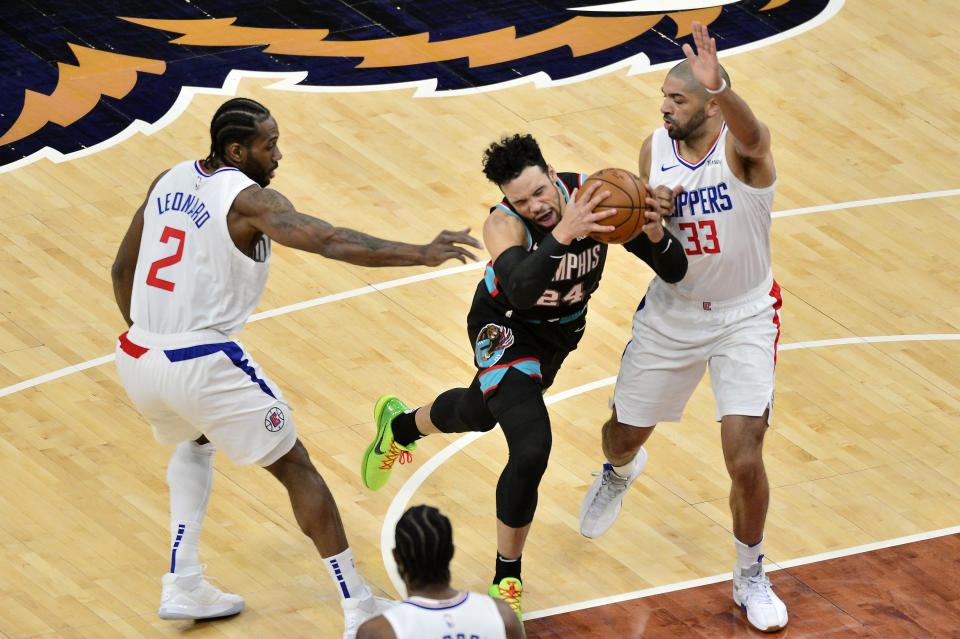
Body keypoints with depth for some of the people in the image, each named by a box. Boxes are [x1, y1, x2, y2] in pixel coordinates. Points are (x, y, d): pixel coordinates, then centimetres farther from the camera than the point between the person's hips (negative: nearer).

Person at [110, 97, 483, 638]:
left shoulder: (168, 182, 12)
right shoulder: (249, 199, -11)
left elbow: (122, 270, 21)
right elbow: (329, 241, -26)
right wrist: (421, 255, -28)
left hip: (137, 357, 7)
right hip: (203, 364, -7)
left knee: (196, 439, 36)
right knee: (297, 468, 7)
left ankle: (184, 586, 26)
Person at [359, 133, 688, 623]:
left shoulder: (594, 197, -27)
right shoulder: (504, 224, -35)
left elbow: (674, 272, -25)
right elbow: (520, 292, -55)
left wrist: (655, 235, -47)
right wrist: (562, 234, -67)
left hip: (562, 331, 5)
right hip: (507, 331, -5)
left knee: (480, 413, 30)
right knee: (530, 450, -22)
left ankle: (400, 426, 65)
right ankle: (506, 578, 2)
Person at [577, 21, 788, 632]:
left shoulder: (743, 146, -21)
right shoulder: (655, 148, -5)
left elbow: (750, 135, -48)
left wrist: (716, 85, -70)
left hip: (744, 318, -5)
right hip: (670, 313, 5)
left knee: (745, 461, -13)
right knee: (623, 435, 18)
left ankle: (751, 579, 12)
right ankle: (619, 473, 58)